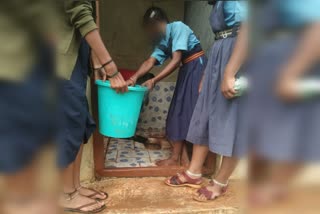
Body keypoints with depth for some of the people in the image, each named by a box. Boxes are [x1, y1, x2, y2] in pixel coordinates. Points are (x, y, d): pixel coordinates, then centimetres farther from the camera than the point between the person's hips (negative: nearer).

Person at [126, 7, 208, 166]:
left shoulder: (177, 27, -14)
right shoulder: (162, 41, 10)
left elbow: (176, 60, -22)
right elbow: (150, 62, -3)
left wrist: (154, 80, -25)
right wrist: (135, 77, -20)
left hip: (197, 67, -9)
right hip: (186, 71, 9)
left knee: (189, 111, -6)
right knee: (178, 112, 5)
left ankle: (176, 158, 1)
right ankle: (183, 157, 11)